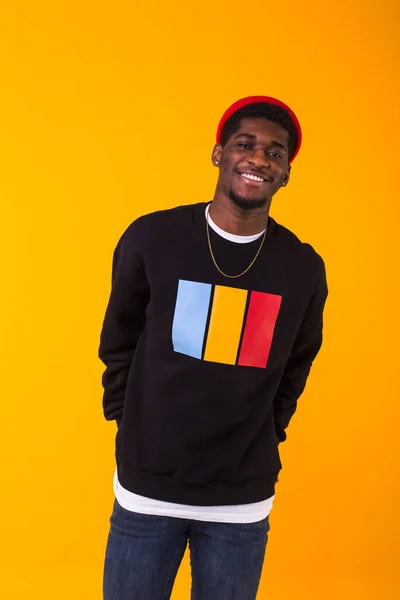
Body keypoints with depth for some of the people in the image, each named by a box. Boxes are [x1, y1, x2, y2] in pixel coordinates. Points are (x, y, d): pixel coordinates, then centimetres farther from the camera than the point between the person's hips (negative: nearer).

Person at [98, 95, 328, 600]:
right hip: (146, 490, -1)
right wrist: (128, 423, 3)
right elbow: (117, 346, 4)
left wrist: (265, 438, 7)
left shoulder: (305, 268, -3)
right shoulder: (151, 237, -7)